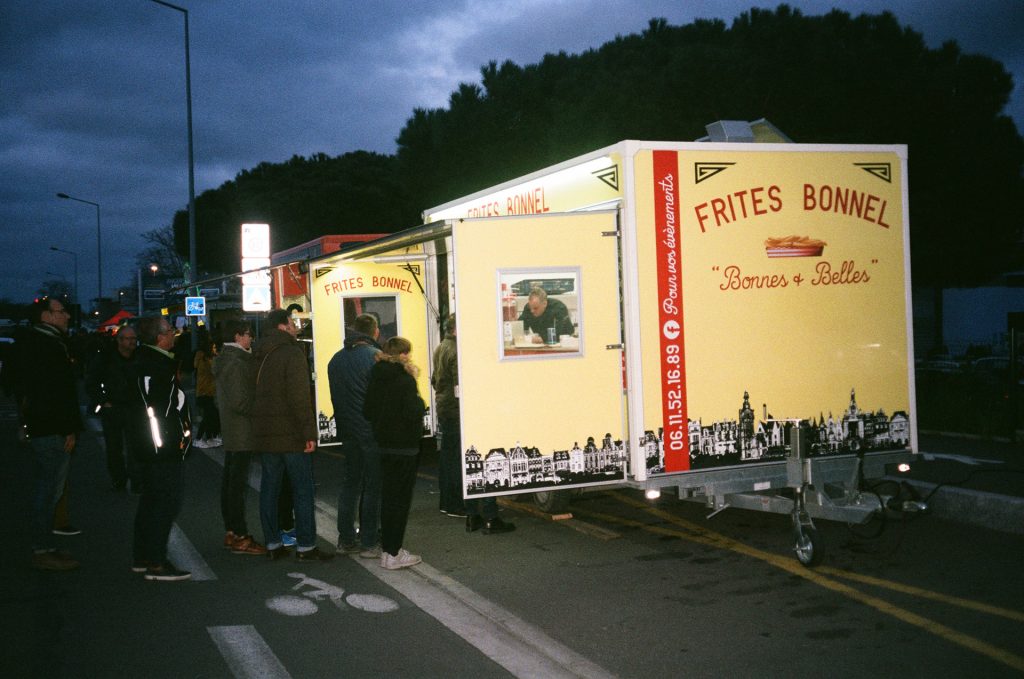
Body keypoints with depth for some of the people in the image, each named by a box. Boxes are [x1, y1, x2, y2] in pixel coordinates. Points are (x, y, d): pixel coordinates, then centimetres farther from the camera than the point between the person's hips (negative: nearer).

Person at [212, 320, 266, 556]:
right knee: (238, 483, -7)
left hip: (229, 429, 10)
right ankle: (239, 536, -3)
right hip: (242, 432, -10)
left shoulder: (224, 360, 14)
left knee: (229, 481, 13)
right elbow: (240, 401, -22)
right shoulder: (237, 363, -17)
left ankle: (231, 531, 21)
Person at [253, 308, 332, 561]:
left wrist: (258, 426, 19)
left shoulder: (259, 355, 12)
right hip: (292, 435, -7)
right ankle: (305, 547, 0)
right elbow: (299, 398, -19)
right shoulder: (292, 353, -13)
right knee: (303, 490, -1)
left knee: (269, 488, 11)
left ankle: (272, 544, 15)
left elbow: (254, 395, 15)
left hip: (264, 435, 8)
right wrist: (309, 433, -18)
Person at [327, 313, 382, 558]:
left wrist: (343, 424, 17)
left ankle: (346, 539, 19)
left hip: (348, 432, 7)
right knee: (373, 486, 0)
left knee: (350, 483, 15)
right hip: (373, 431, -7)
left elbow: (335, 396, 13)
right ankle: (369, 543, 2)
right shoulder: (376, 356, -12)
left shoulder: (336, 359, 10)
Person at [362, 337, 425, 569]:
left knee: (388, 496, 16)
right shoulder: (404, 379, -16)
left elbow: (367, 411, 8)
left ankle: (387, 548, 23)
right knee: (400, 498, -1)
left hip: (384, 443, 7)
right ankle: (393, 553, 1)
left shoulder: (376, 377, 5)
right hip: (404, 445, -7)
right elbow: (413, 413, -22)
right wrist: (420, 402, -5)